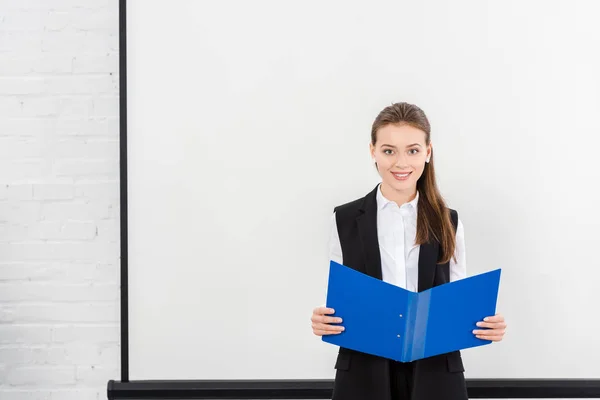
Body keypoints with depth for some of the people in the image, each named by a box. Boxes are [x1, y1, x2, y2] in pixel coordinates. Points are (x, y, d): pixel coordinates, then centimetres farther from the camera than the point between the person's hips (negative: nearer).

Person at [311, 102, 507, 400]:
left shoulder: (448, 222, 5)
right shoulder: (345, 220, 1)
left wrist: (486, 325, -14)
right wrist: (322, 322, -17)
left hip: (435, 375, 1)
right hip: (364, 375, -1)